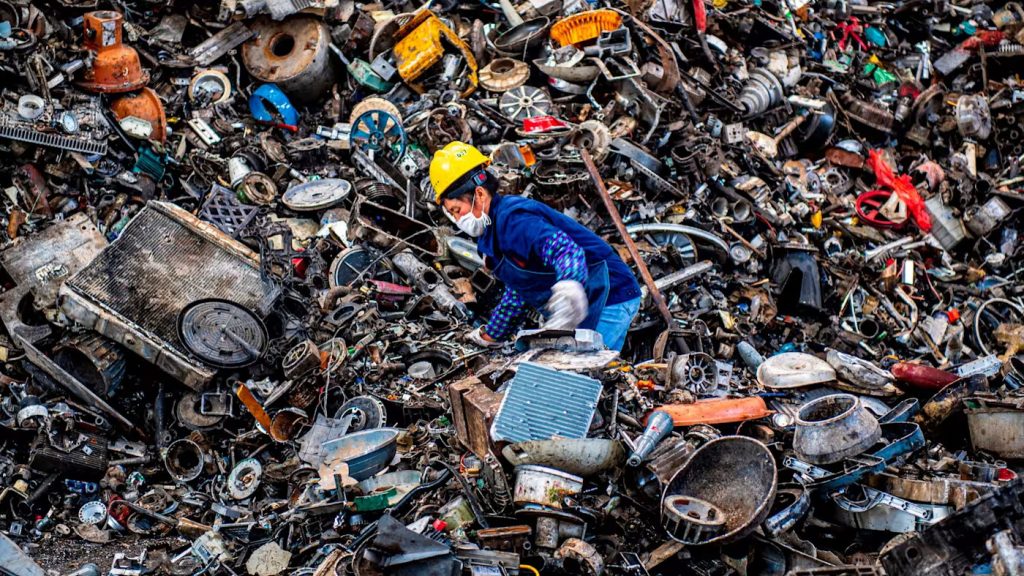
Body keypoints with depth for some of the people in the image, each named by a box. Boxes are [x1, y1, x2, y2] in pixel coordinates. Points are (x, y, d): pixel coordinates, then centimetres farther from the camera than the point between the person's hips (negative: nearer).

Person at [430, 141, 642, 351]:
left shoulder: (511, 219, -20)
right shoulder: (492, 233, 14)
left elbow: (564, 248, -39)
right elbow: (518, 288, 27)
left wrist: (569, 288, -59)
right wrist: (491, 335, 32)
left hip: (607, 299, -10)